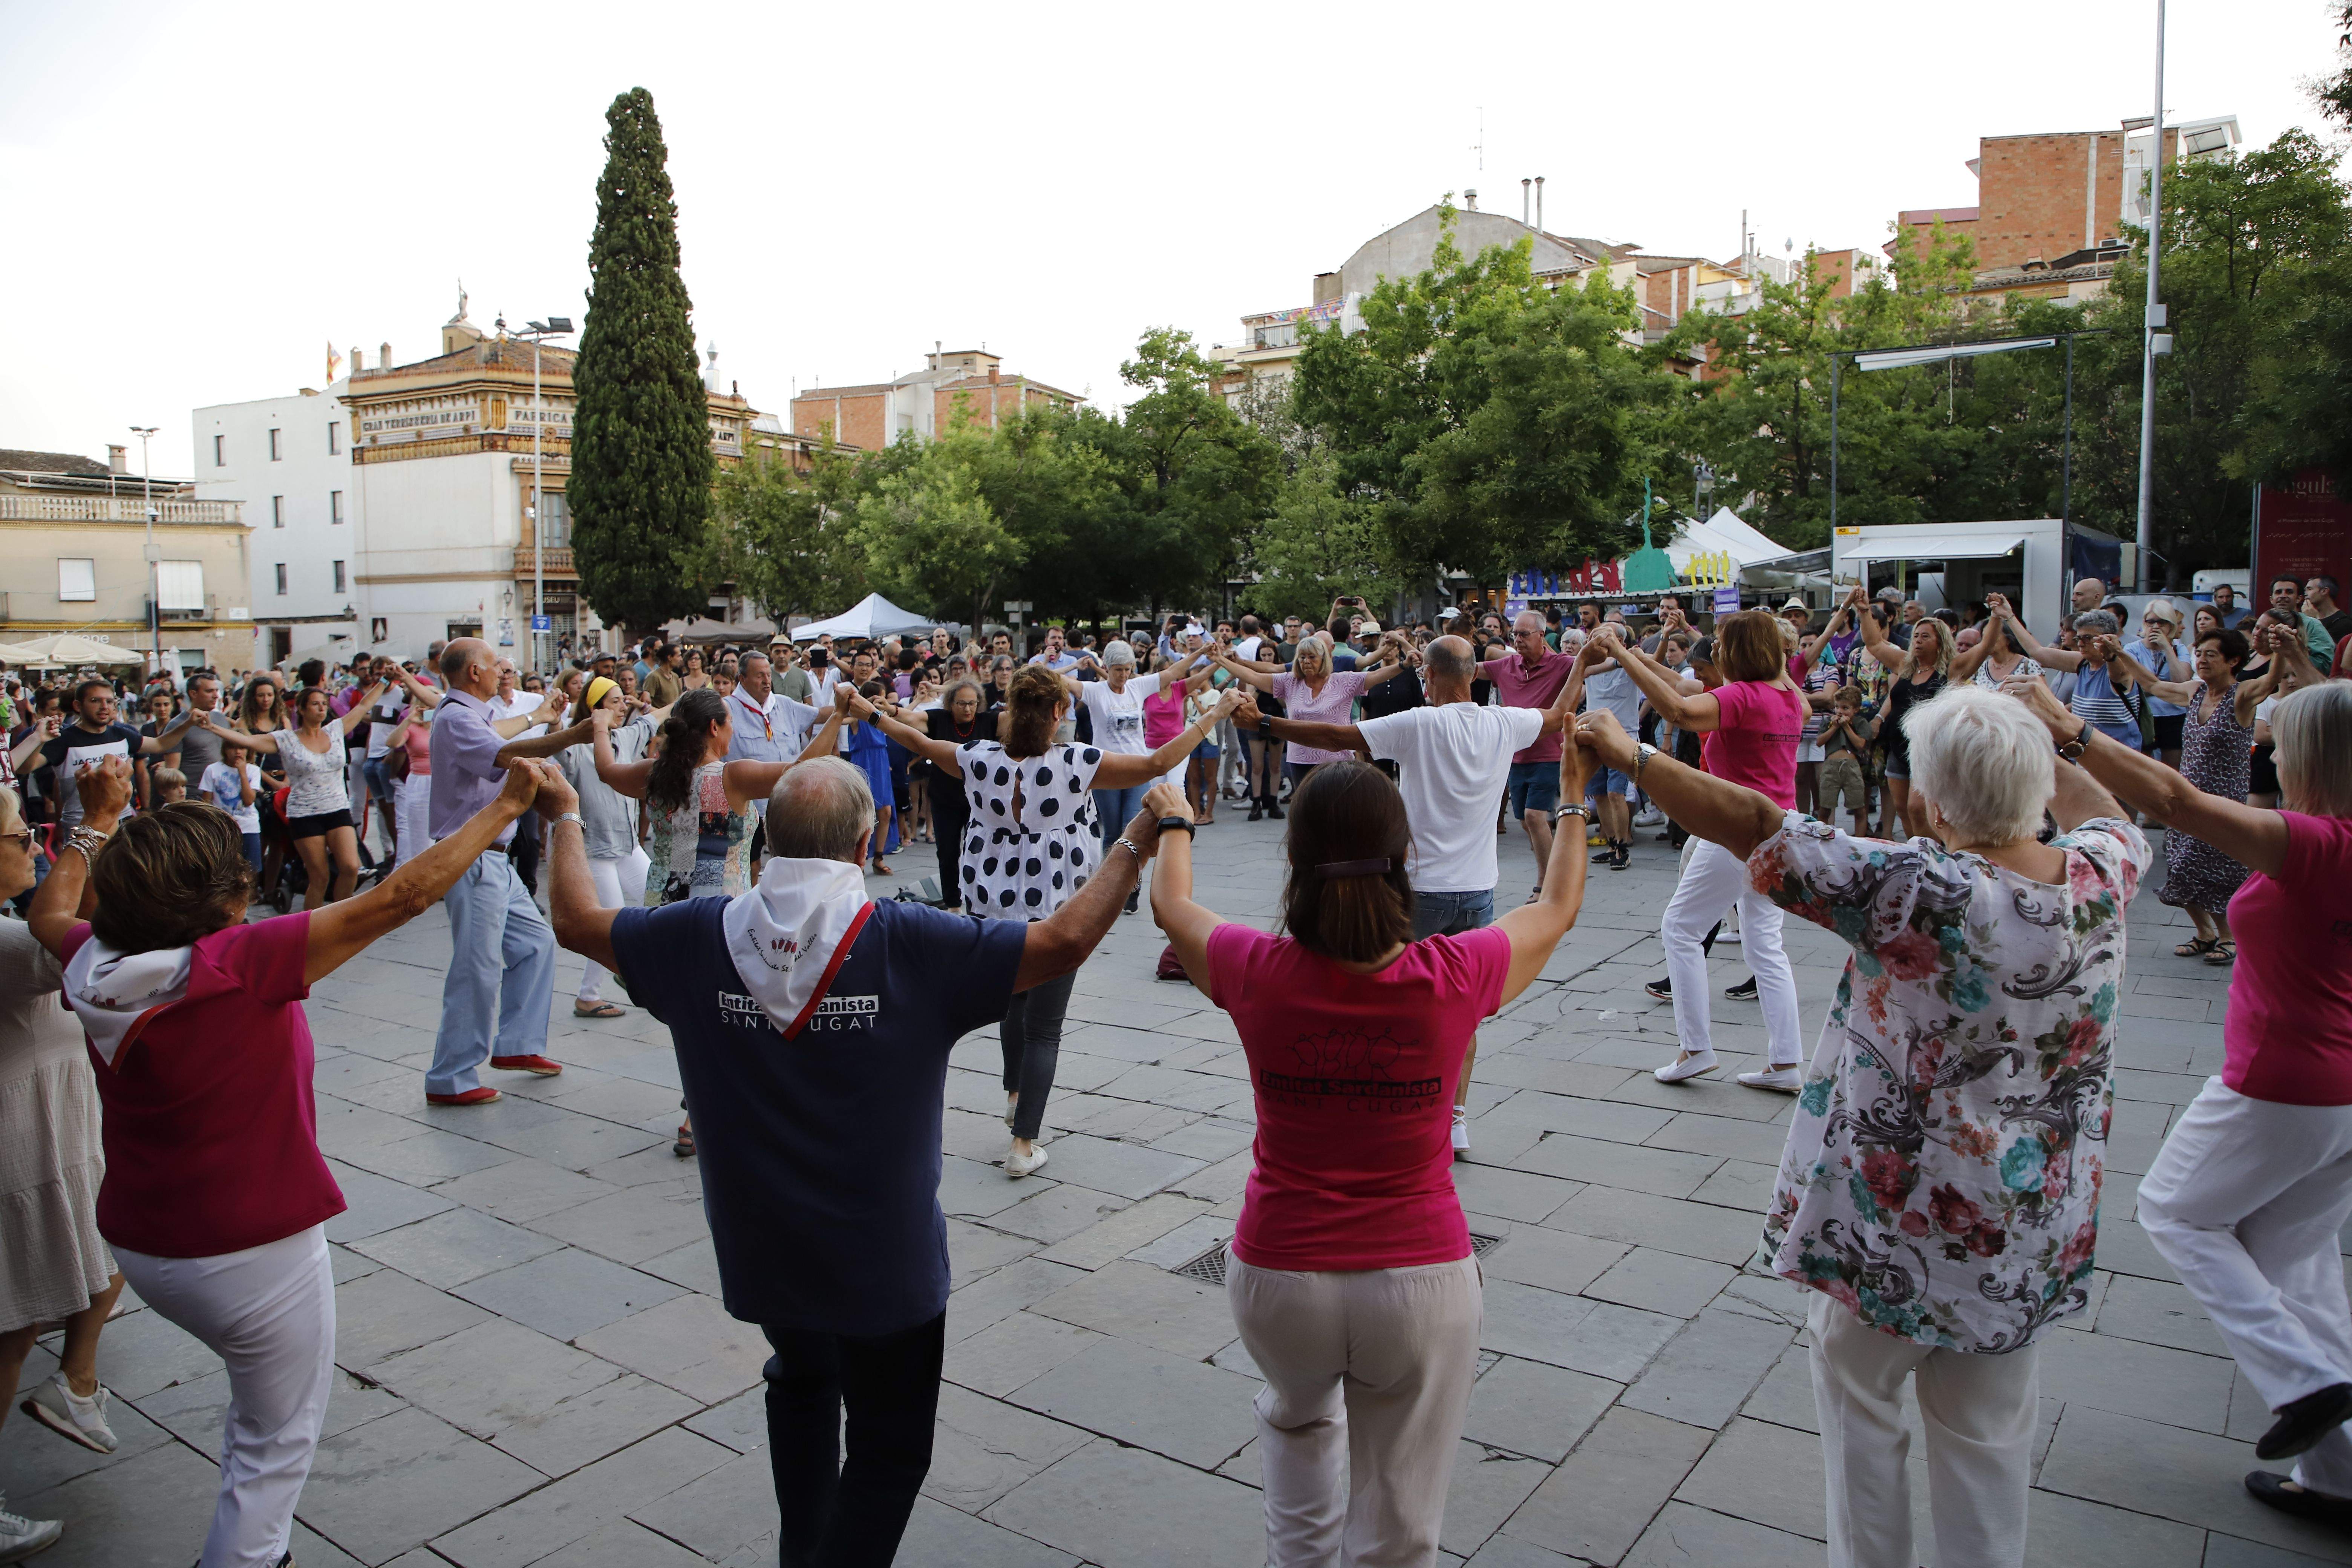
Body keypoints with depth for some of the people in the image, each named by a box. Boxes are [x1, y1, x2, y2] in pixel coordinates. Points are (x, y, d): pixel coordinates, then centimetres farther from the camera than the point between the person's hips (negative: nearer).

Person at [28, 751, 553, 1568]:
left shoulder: (97, 968, -7)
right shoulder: (245, 964, -26)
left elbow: (52, 912, 17)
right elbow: (400, 896, -26)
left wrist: (100, 819, 29)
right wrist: (505, 804, -19)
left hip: (141, 1247, 8)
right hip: (251, 1254, -8)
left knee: (261, 1397, 31)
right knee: (277, 1443, 12)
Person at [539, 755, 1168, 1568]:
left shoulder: (702, 936, -12)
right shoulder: (909, 943, -22)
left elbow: (575, 920, 4)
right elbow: (1064, 942, -23)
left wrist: (563, 817, 20)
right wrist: (1142, 837, -12)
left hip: (759, 1247, 5)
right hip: (882, 1258, -4)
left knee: (801, 1382, 33)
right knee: (889, 1448, 16)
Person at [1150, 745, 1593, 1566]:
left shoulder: (1259, 974, -16)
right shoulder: (1454, 977, -17)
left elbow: (1170, 902, 7)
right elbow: (1557, 906, 4)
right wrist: (1573, 798, 21)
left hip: (1276, 1275, 1)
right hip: (1421, 1281, -1)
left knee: (1297, 1417, 35)